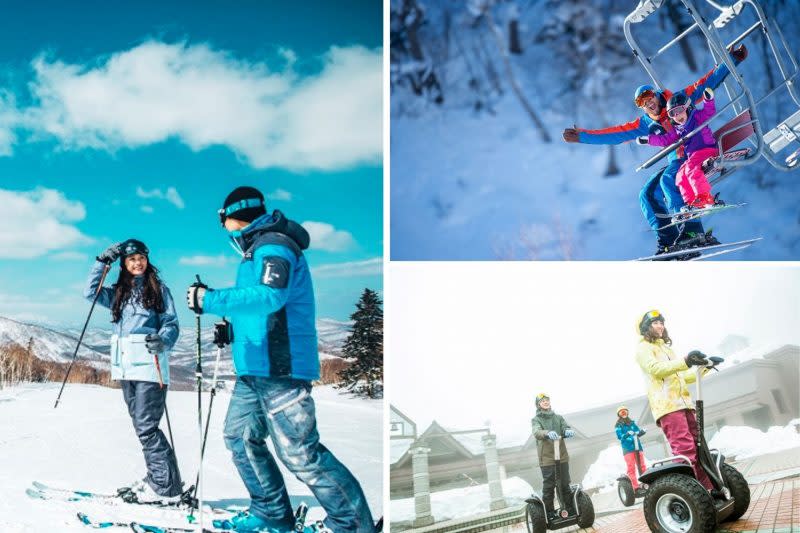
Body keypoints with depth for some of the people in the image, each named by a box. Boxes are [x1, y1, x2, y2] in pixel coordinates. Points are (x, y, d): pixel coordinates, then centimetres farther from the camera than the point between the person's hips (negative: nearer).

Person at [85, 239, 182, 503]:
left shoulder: (159, 289, 3)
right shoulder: (118, 293, 18)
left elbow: (171, 323, -2)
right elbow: (91, 292, 9)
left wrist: (162, 340, -23)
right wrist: (102, 262, 3)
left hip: (149, 366, -6)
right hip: (125, 368, 6)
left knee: (146, 427, -11)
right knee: (141, 426, 8)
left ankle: (166, 488, -8)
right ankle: (156, 479, 15)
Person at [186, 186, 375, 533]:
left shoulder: (272, 245, -13)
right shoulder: (260, 247, 19)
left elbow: (269, 296, -29)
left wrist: (209, 300, -23)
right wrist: (232, 324, 21)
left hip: (279, 366, -11)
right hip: (255, 368, 11)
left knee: (299, 452, -11)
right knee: (240, 436, 16)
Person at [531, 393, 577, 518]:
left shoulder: (558, 417, 15)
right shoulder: (536, 420, 3)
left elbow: (566, 428, -1)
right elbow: (537, 432, -17)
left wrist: (568, 431, -27)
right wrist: (548, 433, -40)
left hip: (562, 457, 3)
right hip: (546, 459, -3)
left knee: (565, 486, 10)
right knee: (548, 488, -2)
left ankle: (571, 512, 21)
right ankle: (549, 515, 6)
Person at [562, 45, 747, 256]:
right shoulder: (646, 124, 12)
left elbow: (707, 82, 3)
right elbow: (616, 133, 10)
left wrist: (732, 59, -1)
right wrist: (583, 136, 5)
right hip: (676, 161, 7)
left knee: (668, 180, -30)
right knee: (648, 194, -2)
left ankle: (692, 231, -35)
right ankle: (668, 243, -4)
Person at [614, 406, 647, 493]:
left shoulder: (632, 423, 21)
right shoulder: (618, 425, 9)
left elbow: (638, 432, 12)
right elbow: (620, 436, -6)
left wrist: (642, 432, -12)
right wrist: (627, 434, -26)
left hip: (638, 447, 4)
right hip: (627, 449, -4)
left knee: (642, 467, -2)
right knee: (631, 469, -10)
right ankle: (636, 487, -15)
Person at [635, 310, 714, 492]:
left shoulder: (666, 348, 31)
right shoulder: (643, 348, 5)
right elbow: (655, 369, -15)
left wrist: (703, 368, 17)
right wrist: (685, 361, -27)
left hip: (683, 402, 8)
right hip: (666, 405, -8)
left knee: (698, 447, 3)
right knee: (684, 449, -20)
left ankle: (709, 490, 6)